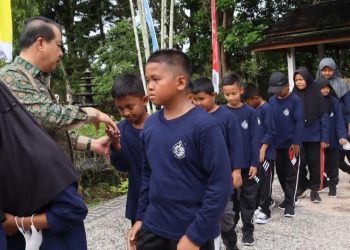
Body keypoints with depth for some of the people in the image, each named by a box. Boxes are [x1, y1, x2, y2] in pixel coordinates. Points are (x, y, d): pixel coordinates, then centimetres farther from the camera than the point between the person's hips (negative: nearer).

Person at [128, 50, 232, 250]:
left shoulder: (204, 126, -18)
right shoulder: (150, 125, 0)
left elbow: (220, 186, -18)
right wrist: (141, 217, 10)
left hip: (192, 233, -5)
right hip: (152, 229, 5)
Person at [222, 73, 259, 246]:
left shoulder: (250, 112, -6)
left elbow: (254, 139, -4)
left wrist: (254, 163, -7)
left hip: (247, 164, 0)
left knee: (248, 198, 11)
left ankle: (247, 229, 27)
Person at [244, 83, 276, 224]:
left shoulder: (266, 109, -15)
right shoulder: (253, 110, 9)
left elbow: (271, 132, -17)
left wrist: (263, 149, -19)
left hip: (266, 152, -8)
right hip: (255, 151, 8)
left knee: (265, 180, -2)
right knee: (259, 179, 17)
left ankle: (265, 212, 5)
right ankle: (267, 201, 35)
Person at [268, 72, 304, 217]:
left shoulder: (295, 100, -11)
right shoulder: (272, 101, 2)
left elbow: (299, 122, -12)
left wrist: (296, 142, -16)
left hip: (292, 144, -5)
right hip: (277, 144, 5)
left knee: (291, 174, 2)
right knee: (280, 173, 14)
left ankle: (290, 203, 8)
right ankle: (289, 198, 31)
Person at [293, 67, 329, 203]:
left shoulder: (317, 95, -5)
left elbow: (324, 118, -3)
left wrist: (325, 138, -7)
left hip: (314, 137, -1)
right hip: (298, 137, 1)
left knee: (314, 163, 8)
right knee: (300, 163, 6)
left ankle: (314, 189, 23)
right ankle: (301, 186, 27)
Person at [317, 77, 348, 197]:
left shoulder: (334, 101, -4)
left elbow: (339, 120, -9)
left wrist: (342, 136, -20)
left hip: (333, 139, 0)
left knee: (332, 164, 11)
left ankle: (332, 185, 23)